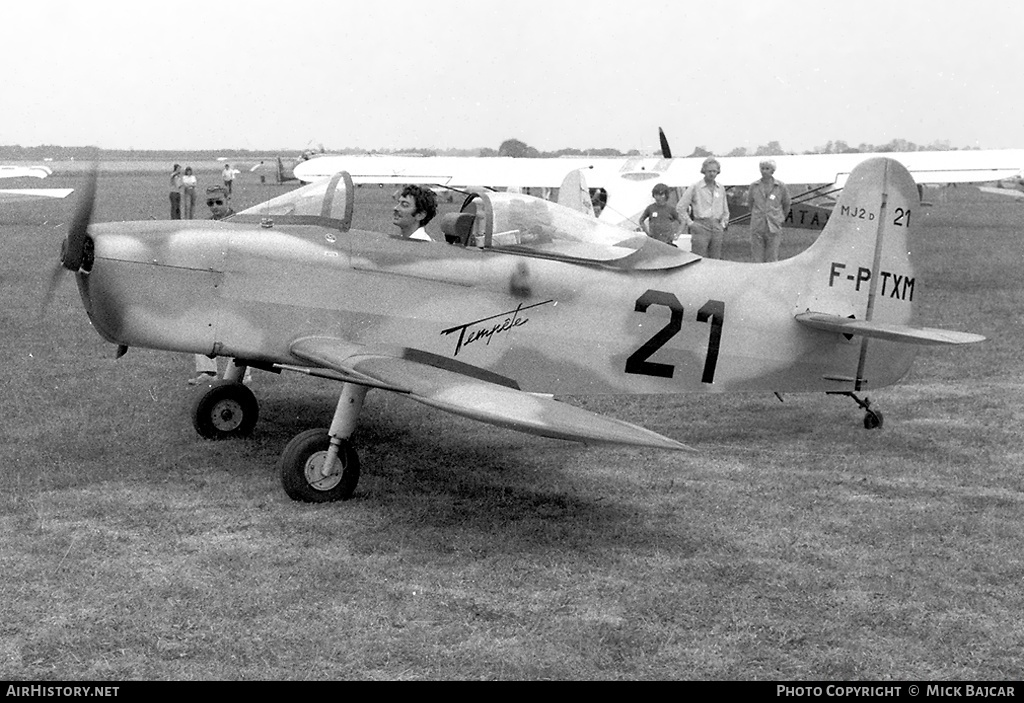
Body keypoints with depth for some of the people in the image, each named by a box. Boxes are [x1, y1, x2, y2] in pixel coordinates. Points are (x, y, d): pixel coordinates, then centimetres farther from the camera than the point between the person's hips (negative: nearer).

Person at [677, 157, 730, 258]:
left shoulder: (721, 188, 14)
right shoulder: (695, 187, 0)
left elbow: (725, 210, 26)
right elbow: (680, 207, 0)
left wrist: (723, 225, 12)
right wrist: (690, 223, -5)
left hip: (717, 229, 5)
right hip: (701, 227, -5)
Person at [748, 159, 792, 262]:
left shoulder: (781, 186, -1)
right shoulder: (754, 186, 4)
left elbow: (786, 205, 14)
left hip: (773, 229, -1)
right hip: (757, 229, 1)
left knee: (772, 261, 0)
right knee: (756, 261, 1)